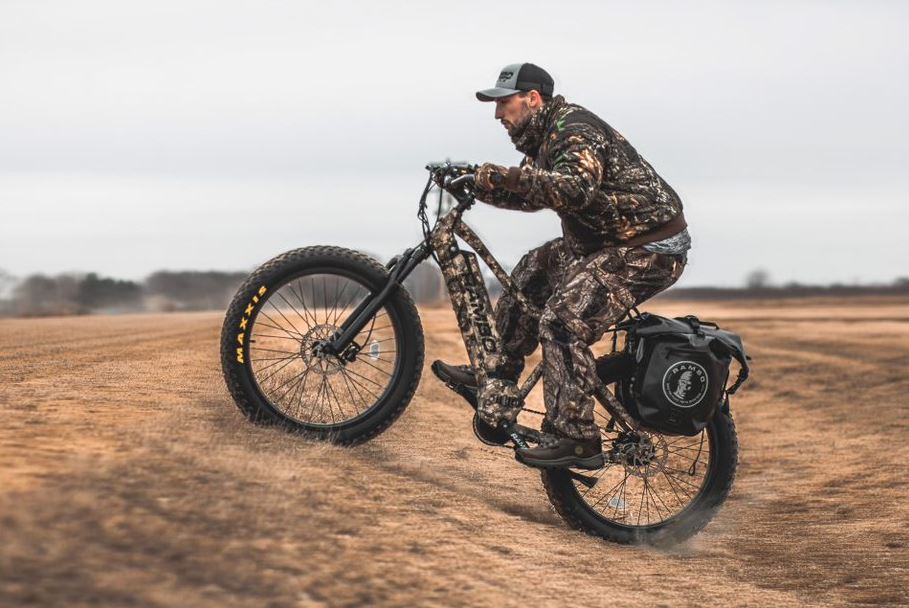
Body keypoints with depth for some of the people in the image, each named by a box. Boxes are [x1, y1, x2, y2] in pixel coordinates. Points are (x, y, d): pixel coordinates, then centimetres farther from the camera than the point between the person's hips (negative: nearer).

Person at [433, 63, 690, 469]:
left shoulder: (574, 131, -19)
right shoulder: (546, 135, 13)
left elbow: (575, 189, -38)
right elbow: (531, 194, 22)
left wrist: (511, 177, -47)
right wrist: (477, 186, 8)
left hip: (649, 251, -11)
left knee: (562, 322, -21)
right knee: (529, 276, 16)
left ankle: (577, 440, -19)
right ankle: (495, 382, 23)